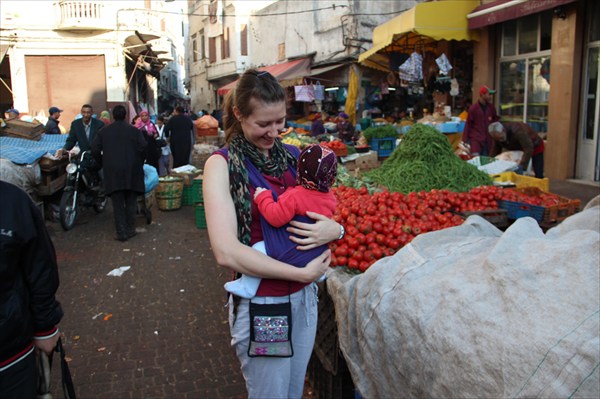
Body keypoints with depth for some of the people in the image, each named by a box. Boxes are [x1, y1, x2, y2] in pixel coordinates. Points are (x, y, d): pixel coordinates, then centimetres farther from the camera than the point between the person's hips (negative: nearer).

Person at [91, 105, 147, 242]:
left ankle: (121, 232, 3)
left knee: (118, 204, 4)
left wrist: (103, 163, 15)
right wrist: (139, 163, 4)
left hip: (112, 172, 1)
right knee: (130, 202, 10)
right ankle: (130, 229, 14)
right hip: (131, 171, 0)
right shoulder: (134, 130, -1)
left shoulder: (103, 132, 5)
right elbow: (143, 147, -9)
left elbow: (95, 150, 2)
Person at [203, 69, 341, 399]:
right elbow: (226, 252, -21)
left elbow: (325, 209, 10)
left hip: (305, 297, 5)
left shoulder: (293, 157, 2)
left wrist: (333, 229, -14)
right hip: (260, 304, -5)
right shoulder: (222, 164, -11)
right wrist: (302, 273, -21)